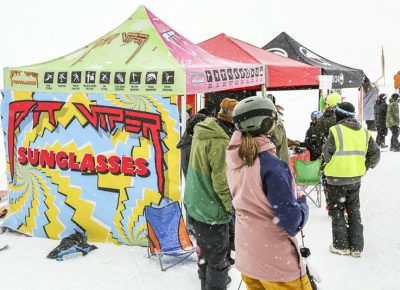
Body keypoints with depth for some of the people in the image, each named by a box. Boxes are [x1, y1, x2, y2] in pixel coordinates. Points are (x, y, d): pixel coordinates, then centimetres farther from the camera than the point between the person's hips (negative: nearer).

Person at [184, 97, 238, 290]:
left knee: (206, 251, 27)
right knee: (217, 259, 6)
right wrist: (233, 207, -13)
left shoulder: (202, 131, 3)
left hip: (195, 203, 10)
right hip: (212, 210, -9)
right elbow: (222, 181, -25)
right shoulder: (220, 141, -26)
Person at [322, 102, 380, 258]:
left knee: (337, 211, 8)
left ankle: (341, 245, 13)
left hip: (336, 179, -5)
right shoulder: (364, 132, 4)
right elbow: (375, 154, 7)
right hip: (356, 179, 5)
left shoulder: (336, 131, -14)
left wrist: (328, 167, 5)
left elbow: (326, 154, -13)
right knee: (354, 211, 16)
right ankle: (356, 247, 19)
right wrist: (365, 167, 15)